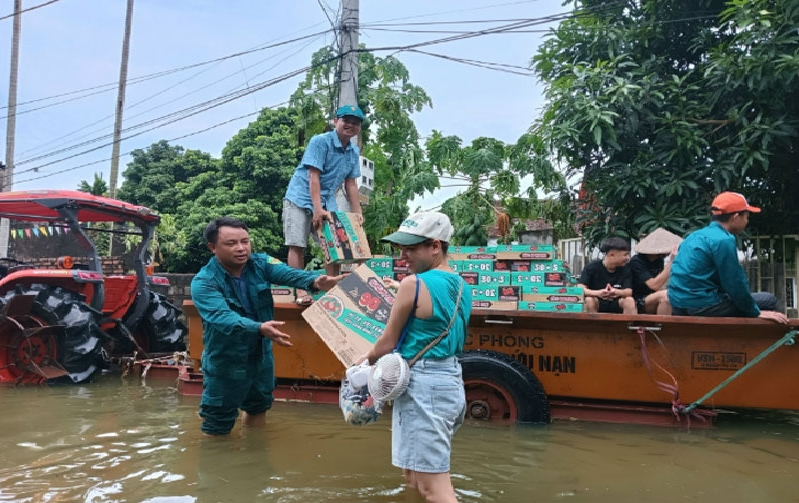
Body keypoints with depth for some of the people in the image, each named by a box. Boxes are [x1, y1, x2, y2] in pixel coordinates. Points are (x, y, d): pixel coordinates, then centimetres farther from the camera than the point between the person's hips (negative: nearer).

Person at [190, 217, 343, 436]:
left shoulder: (260, 263, -10)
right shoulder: (204, 282, -23)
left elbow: (287, 273, -28)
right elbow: (222, 317, -38)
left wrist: (314, 281, -50)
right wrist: (259, 328, -55)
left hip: (260, 355, 6)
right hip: (225, 361, -5)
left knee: (257, 406, 26)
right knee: (217, 425, 7)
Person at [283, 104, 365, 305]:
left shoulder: (354, 151, 4)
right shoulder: (320, 141, -15)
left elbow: (351, 184, 8)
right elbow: (313, 176, -21)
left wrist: (357, 212, 2)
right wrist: (317, 208, -29)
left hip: (327, 201, 6)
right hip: (301, 198, -6)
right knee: (297, 245, -10)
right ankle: (300, 290, -6)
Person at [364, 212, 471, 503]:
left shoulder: (413, 283, -15)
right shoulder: (461, 286, 9)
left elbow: (386, 345, -8)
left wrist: (365, 362, 13)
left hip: (422, 385, -9)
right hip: (451, 381, 9)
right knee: (413, 476, 24)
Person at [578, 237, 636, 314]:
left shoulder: (625, 269, -5)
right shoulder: (592, 267, -14)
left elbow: (629, 291, -16)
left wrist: (616, 292, -41)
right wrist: (597, 293, -45)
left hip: (616, 305, 3)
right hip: (597, 305, -2)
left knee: (629, 300, -26)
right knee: (589, 300, -34)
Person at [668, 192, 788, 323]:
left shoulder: (697, 235, 15)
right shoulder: (723, 240, -14)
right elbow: (735, 283, -13)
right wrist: (756, 312, -1)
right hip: (702, 306, -10)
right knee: (768, 301, 6)